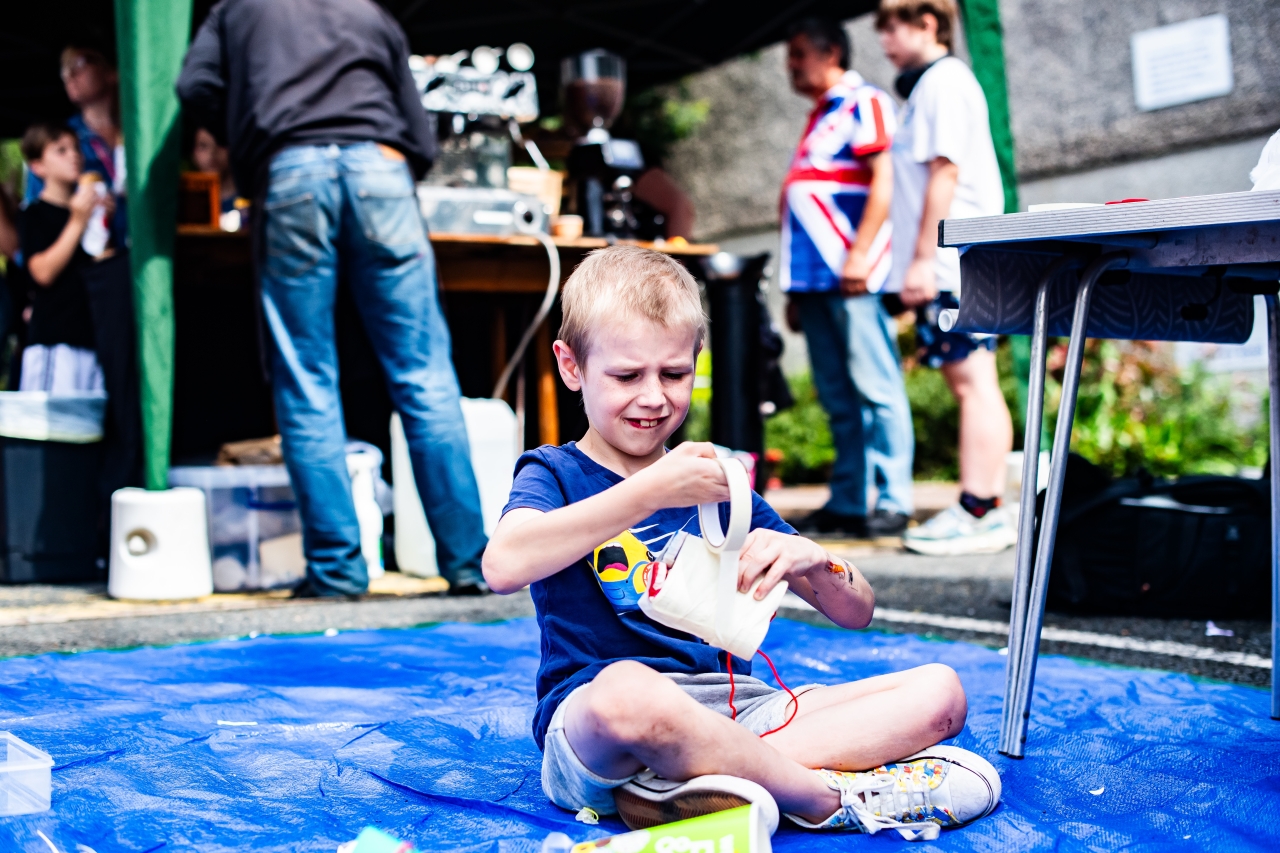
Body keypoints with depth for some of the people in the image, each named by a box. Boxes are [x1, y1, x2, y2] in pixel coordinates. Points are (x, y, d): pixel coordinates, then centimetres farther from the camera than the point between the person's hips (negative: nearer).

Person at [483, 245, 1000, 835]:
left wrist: (812, 560, -7)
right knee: (627, 691, -41)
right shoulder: (555, 475, 7)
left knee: (939, 691, -10)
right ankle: (833, 797, -21)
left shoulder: (717, 484, 20)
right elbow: (503, 566, -19)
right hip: (589, 717, -5)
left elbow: (856, 613, 17)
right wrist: (650, 492, -22)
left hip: (737, 711, 6)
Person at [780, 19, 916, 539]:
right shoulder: (818, 120, 25)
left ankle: (893, 501, -7)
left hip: (851, 278, -8)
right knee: (837, 398, 7)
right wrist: (796, 288, 22)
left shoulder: (863, 103, 0)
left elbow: (883, 182, -11)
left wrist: (859, 253, -20)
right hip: (814, 278, 9)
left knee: (875, 388, -8)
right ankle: (846, 503, 9)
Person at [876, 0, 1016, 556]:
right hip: (951, 266, 10)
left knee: (972, 382, -11)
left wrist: (922, 258, -19)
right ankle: (990, 509, 12)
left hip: (952, 263, -10)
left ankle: (977, 515, -12)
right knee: (971, 383, 9)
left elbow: (944, 172, -16)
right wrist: (921, 263, 21)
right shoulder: (930, 84, 23)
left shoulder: (943, 81, -7)